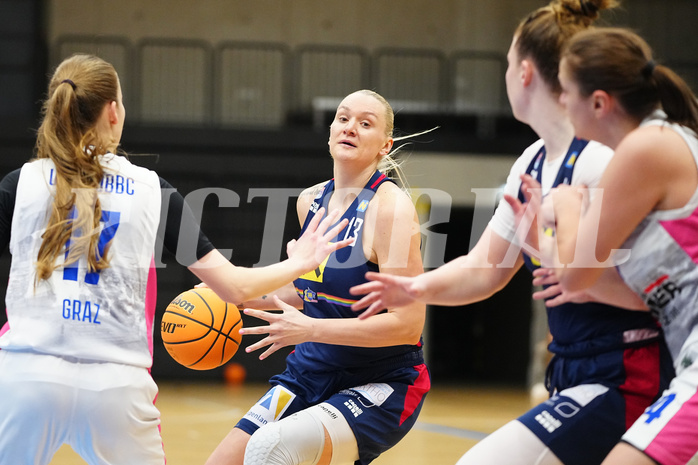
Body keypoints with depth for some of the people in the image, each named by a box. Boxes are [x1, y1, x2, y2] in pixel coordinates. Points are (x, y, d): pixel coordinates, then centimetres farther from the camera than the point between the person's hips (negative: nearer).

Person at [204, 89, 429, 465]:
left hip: (381, 386, -7)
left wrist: (310, 329, -25)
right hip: (312, 374, 7)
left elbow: (407, 324, -23)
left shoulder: (390, 206, -17)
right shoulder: (311, 201, 5)